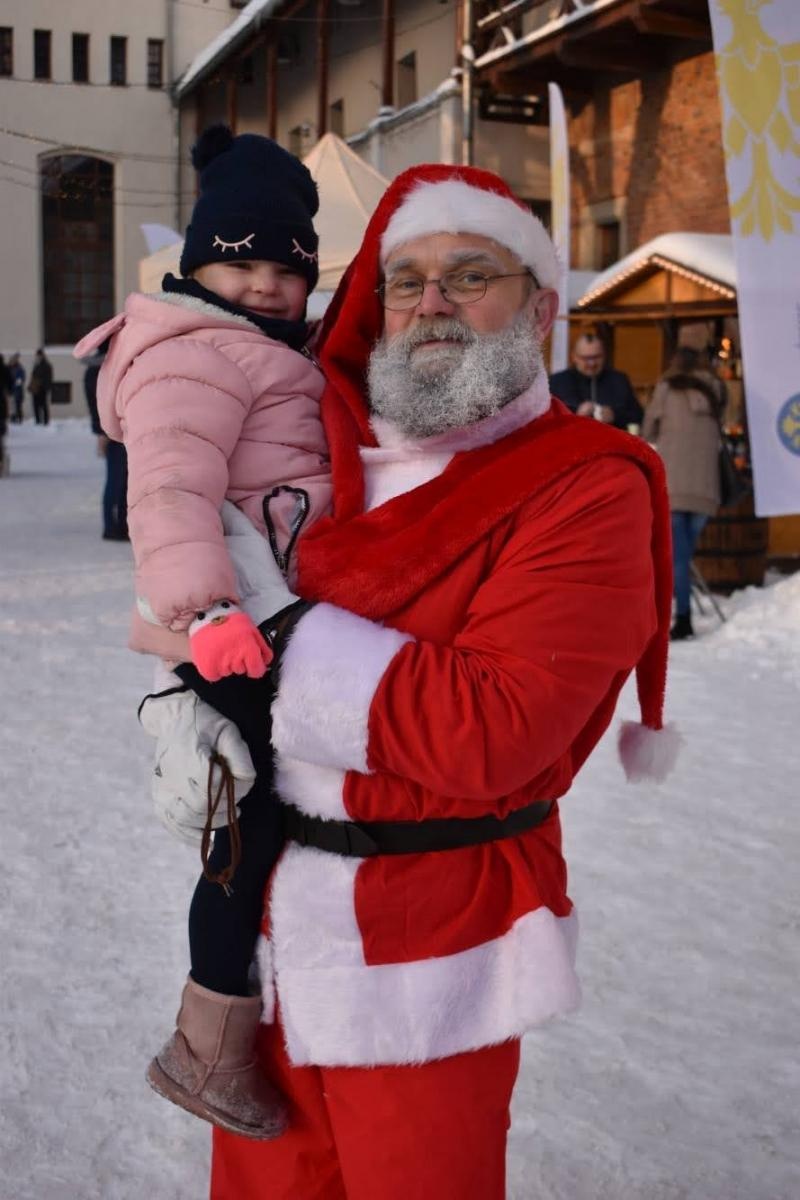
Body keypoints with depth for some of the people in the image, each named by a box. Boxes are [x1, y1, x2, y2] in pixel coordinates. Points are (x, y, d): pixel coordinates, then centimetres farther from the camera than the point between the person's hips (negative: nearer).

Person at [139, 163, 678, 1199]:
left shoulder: (587, 487, -13)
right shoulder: (329, 450, 6)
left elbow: (491, 734, -24)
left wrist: (278, 620, -19)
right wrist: (185, 699, -7)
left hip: (424, 957, -5)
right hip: (263, 920, 5)